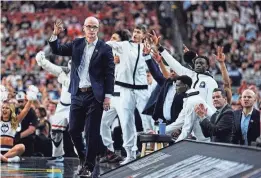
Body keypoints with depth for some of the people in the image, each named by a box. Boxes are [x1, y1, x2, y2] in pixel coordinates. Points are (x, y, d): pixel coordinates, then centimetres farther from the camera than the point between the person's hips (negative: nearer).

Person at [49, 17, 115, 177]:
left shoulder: (105, 49, -3)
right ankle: (83, 158, 27)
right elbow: (57, 50, 9)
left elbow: (110, 74, -5)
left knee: (91, 132, -3)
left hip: (95, 95, -4)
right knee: (74, 130, 7)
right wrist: (55, 35, -8)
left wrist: (108, 96, -10)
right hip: (77, 94, 4)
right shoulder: (77, 44, 9)